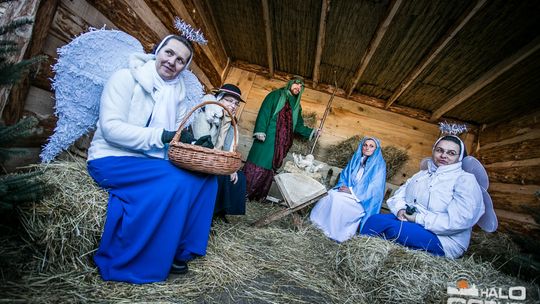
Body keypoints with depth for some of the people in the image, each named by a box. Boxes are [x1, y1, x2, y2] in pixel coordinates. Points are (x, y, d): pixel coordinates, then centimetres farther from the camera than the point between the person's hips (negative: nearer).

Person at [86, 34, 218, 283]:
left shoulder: (178, 90, 9)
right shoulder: (126, 78, -8)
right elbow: (111, 127, -19)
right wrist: (160, 136, -29)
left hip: (151, 161, 6)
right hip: (112, 160, -6)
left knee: (205, 178, -14)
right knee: (175, 181, -30)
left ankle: (176, 252, -1)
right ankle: (120, 263, -12)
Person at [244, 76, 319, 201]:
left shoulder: (296, 106, 22)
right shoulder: (276, 95, 5)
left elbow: (298, 125, 23)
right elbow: (264, 112, -6)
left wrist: (311, 132, 9)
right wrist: (260, 131, -18)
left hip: (281, 142, 5)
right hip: (267, 138, -5)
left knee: (270, 167, 4)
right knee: (257, 165, -7)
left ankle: (258, 196, 10)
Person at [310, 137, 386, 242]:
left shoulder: (379, 165, -3)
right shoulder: (355, 159, 13)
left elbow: (374, 187, -13)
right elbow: (344, 175, 14)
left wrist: (351, 190, -19)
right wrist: (342, 186, -9)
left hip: (363, 200, -5)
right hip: (347, 190, 5)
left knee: (338, 199, -30)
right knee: (330, 195, -25)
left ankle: (333, 233, -22)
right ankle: (317, 222, -21)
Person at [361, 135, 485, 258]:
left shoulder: (466, 180, -3)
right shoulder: (421, 175, 17)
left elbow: (460, 220, -17)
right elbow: (398, 195, 13)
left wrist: (419, 218, -18)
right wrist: (401, 209, -10)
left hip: (442, 239, -6)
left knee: (390, 227, -32)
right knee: (374, 220, -21)